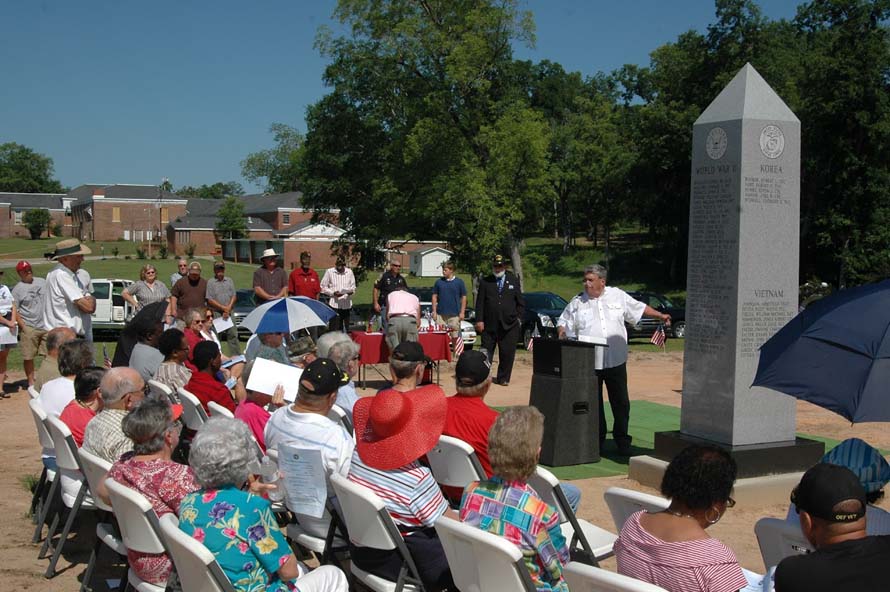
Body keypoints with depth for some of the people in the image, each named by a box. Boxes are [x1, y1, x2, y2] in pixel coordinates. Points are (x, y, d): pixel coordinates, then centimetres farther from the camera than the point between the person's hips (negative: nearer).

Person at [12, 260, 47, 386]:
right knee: (28, 357, 1)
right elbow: (14, 310, -5)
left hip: (46, 325, 4)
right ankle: (31, 382, 10)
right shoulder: (17, 289, -2)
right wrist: (23, 326, -14)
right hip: (28, 328, -4)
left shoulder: (42, 282, 12)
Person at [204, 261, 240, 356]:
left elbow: (233, 296, 10)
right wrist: (223, 308, -9)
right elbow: (210, 300, -5)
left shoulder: (229, 281, 14)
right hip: (216, 313, -3)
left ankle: (236, 355, 4)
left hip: (229, 313, 3)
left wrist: (228, 308, -6)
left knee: (233, 334, 1)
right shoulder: (210, 283, 1)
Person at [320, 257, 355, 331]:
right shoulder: (329, 272, 1)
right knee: (334, 329, -7)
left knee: (346, 329, 6)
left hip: (347, 305, 3)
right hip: (334, 305, -3)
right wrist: (333, 293, -13)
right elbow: (323, 287, 3)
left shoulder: (349, 272, 8)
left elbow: (353, 286, 15)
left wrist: (351, 291, -9)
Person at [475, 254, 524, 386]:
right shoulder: (485, 282, 7)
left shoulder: (514, 281, 10)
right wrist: (479, 320, -5)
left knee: (507, 353, 2)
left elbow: (520, 302, 11)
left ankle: (503, 378, 13)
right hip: (489, 325, -1)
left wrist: (518, 318, 2)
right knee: (486, 352, 2)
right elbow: (480, 302, 3)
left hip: (509, 325, 1)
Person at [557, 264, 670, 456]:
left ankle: (622, 440, 16)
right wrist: (562, 332, -10)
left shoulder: (618, 296, 7)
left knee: (621, 403, 4)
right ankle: (597, 440, 17)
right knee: (593, 403, 5)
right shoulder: (577, 302, 5)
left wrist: (660, 315, 13)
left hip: (616, 361, 0)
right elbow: (563, 321, 10)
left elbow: (640, 308, 16)